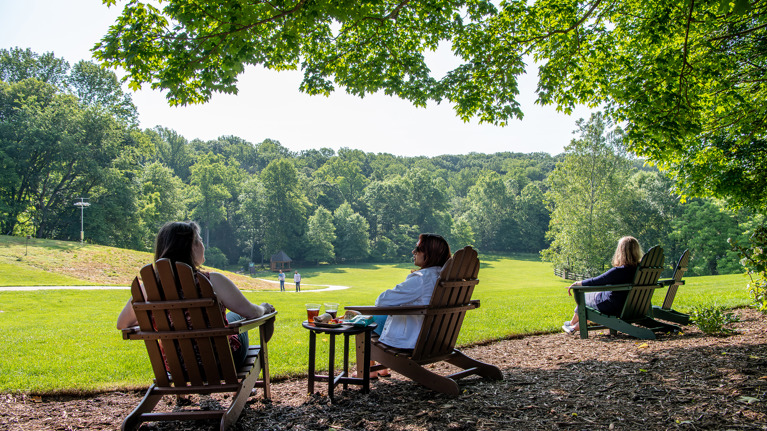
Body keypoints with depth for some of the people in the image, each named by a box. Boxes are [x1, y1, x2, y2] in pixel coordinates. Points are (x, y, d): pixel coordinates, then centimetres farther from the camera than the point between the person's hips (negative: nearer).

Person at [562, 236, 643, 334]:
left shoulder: (618, 271, -29)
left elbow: (595, 282, -21)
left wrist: (576, 284, -6)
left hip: (611, 307, -6)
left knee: (583, 297, 18)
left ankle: (572, 323, 43)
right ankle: (577, 327, 37)